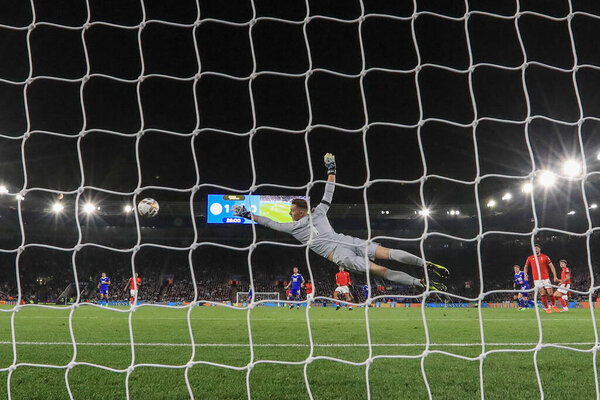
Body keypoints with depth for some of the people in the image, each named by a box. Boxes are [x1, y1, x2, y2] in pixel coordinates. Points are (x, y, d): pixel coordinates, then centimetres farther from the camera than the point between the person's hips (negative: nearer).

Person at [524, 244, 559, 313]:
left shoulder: (545, 257, 2)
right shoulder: (530, 258, 5)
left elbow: (551, 266, 4)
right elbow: (526, 267, 18)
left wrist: (555, 276, -3)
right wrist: (525, 275, 7)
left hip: (546, 278, 0)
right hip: (537, 279, 0)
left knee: (550, 293, -4)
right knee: (542, 293, -5)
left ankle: (553, 305, 22)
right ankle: (547, 308, 10)